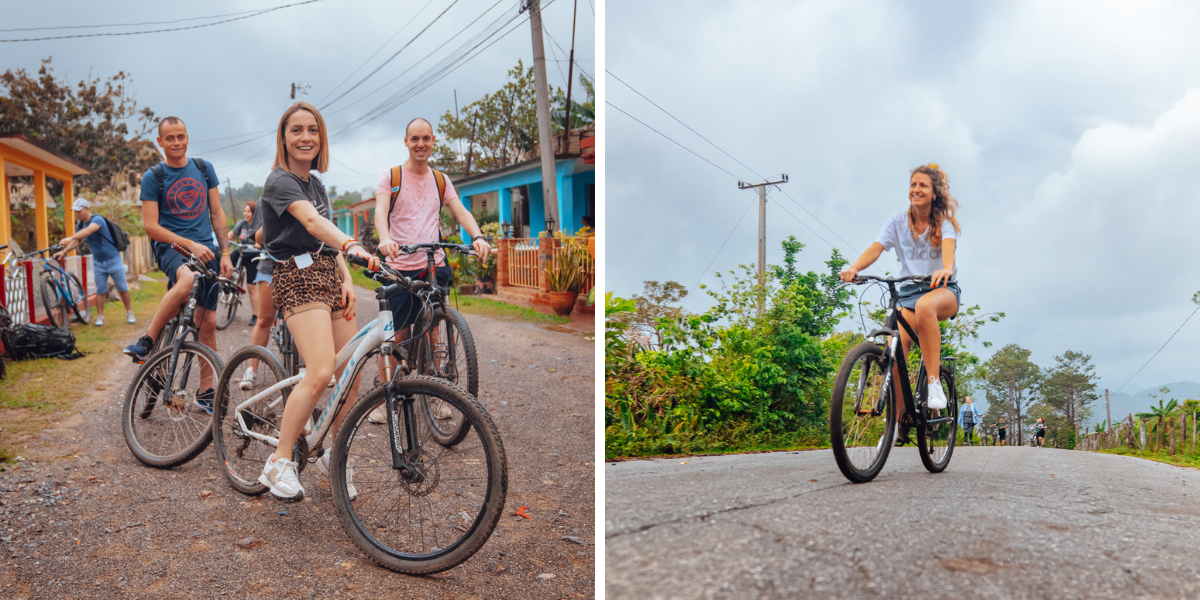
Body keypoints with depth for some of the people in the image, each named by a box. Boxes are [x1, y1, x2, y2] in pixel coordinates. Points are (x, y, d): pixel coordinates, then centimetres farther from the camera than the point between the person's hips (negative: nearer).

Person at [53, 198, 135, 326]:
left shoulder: (97, 219, -20)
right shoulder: (80, 225, 3)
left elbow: (88, 231, -39)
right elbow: (76, 241, 5)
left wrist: (69, 238, -51)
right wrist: (63, 251, -12)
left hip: (113, 259, -5)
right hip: (98, 262, 5)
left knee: (122, 288, 2)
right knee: (100, 291, 3)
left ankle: (129, 313, 15)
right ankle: (100, 317, 8)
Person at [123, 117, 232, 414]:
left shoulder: (204, 168, 10)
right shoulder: (153, 177, -1)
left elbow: (217, 213, 12)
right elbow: (151, 226, -6)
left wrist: (225, 253, 4)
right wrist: (190, 244, -17)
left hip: (207, 250, 4)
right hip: (171, 247, -4)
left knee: (208, 322, 1)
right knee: (187, 280, -39)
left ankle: (206, 391, 12)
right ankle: (147, 341, -23)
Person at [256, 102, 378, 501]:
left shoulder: (316, 184, 18)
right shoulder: (280, 181, -9)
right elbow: (311, 220, -28)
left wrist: (346, 280, 5)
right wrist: (352, 246, -46)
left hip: (329, 277, 8)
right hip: (298, 278, -8)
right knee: (321, 372, -23)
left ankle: (333, 456, 18)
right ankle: (279, 463, -10)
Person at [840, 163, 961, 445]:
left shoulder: (944, 222, -3)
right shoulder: (898, 222, 3)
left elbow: (948, 247, -25)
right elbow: (876, 248, -12)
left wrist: (946, 269, -48)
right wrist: (854, 267, -33)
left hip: (943, 290, -2)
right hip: (909, 292, 2)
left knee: (924, 306, -41)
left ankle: (934, 382, -33)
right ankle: (899, 420, -4)